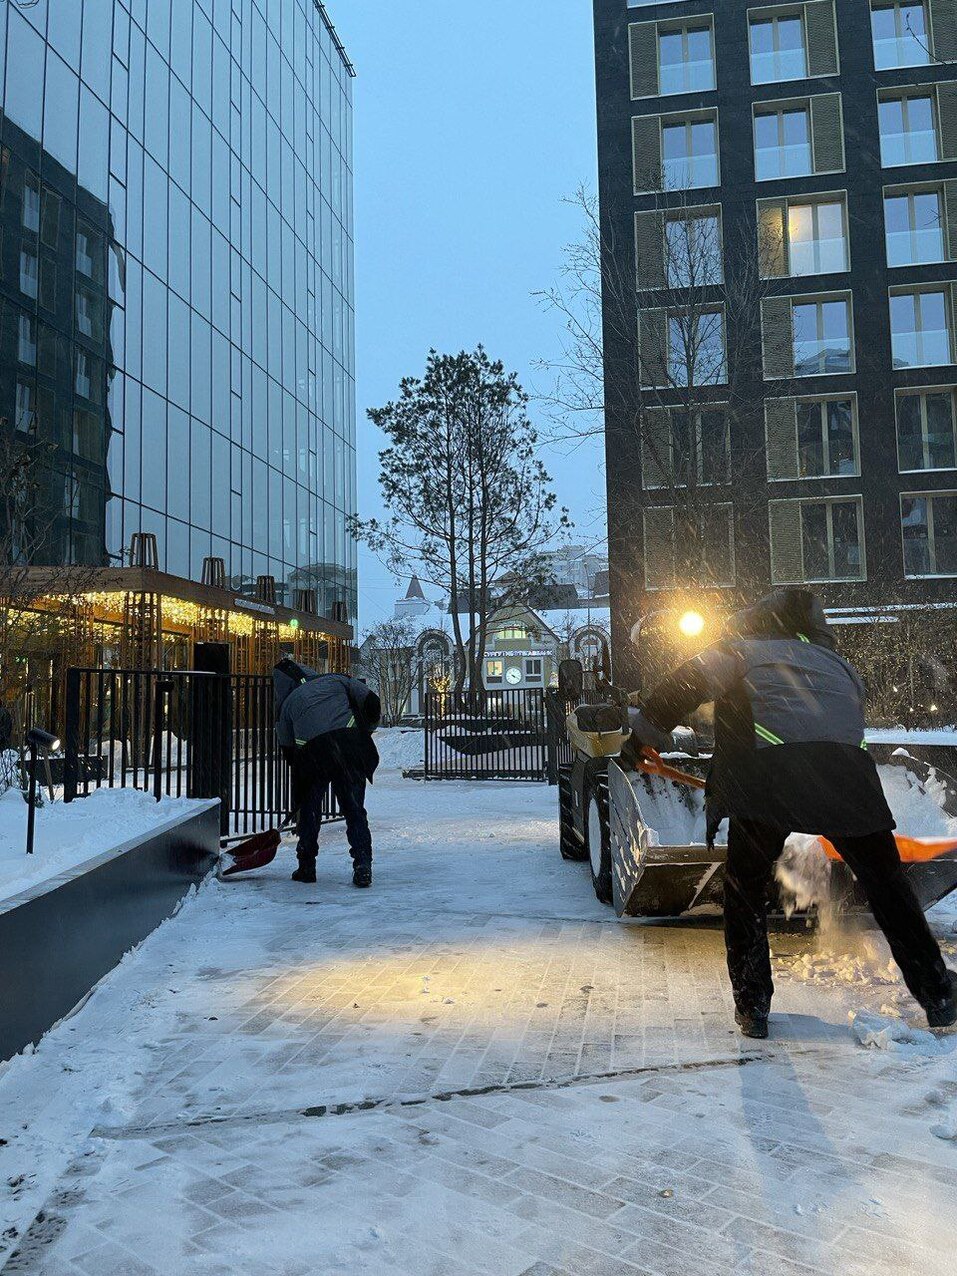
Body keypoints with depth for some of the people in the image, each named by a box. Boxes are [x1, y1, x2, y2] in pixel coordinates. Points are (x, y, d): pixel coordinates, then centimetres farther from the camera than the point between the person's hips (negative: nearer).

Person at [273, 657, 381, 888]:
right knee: (354, 809, 8)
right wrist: (365, 732, 23)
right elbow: (372, 701, 11)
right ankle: (363, 866, -1)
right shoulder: (335, 680, 21)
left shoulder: (287, 703, 22)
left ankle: (306, 867, 23)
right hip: (349, 743, 0)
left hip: (310, 751, 0)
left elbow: (286, 746, 25)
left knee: (309, 809, 18)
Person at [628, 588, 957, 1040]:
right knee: (887, 884, 21)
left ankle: (752, 1006, 16)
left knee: (745, 889, 17)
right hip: (846, 773, 3)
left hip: (767, 774, -3)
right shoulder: (837, 663, 35)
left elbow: (688, 682, 9)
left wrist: (645, 730, 17)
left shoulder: (743, 650, 24)